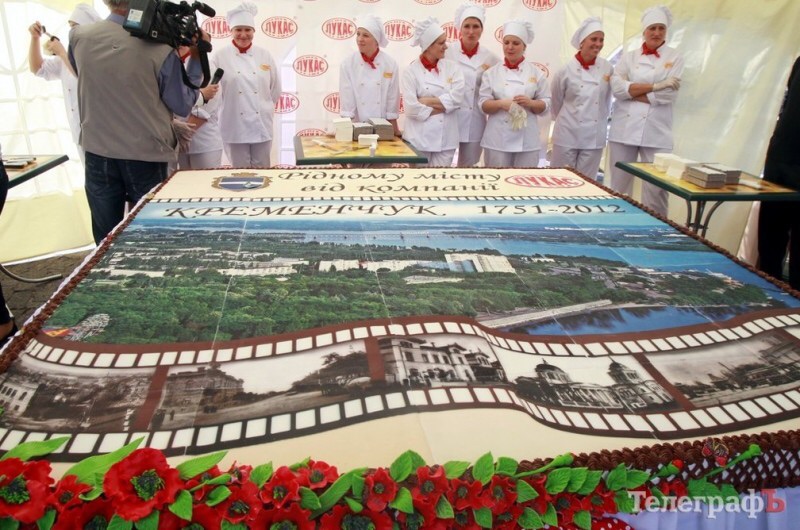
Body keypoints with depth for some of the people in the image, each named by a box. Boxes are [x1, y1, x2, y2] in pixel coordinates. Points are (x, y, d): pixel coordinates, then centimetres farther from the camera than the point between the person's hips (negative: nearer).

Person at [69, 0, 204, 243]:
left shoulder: (78, 37, -5)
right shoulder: (160, 50, -17)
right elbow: (183, 106, -5)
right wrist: (197, 60, 3)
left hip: (98, 154, 3)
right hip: (146, 155, -3)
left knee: (106, 240, 14)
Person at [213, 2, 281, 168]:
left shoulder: (264, 55, 4)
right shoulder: (221, 56, -3)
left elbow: (275, 90, 10)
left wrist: (265, 109, 12)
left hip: (261, 124, 2)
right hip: (235, 126, -2)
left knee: (262, 169, 8)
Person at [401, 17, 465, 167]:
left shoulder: (452, 68, 4)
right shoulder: (411, 71, -4)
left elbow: (456, 99, -9)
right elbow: (412, 108, -13)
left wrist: (426, 101, -11)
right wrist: (443, 106, -8)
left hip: (446, 138, 2)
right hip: (419, 138, -2)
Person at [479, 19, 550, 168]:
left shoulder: (536, 73, 4)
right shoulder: (491, 72, 4)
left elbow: (545, 103, 5)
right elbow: (484, 104, 1)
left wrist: (530, 103, -16)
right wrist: (501, 103, -18)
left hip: (527, 138, 1)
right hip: (498, 138, 0)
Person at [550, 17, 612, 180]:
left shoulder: (607, 68, -1)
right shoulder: (566, 70, -9)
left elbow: (607, 99, 11)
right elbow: (556, 102, 3)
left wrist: (600, 119, 15)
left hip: (595, 136, 2)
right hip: (568, 134, -2)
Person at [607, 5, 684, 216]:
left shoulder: (674, 58, 6)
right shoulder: (628, 56, 10)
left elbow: (668, 94, -8)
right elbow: (617, 87, -8)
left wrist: (632, 92, -7)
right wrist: (655, 86, -10)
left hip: (656, 131, -1)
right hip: (624, 128, 2)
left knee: (656, 188, -1)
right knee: (619, 185, 6)